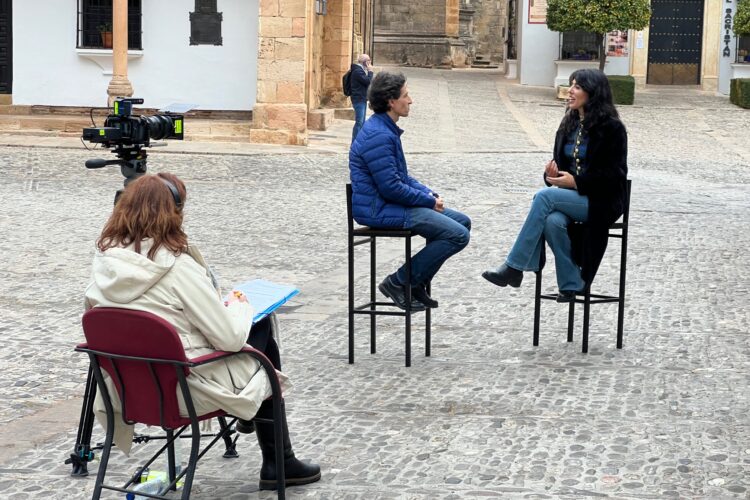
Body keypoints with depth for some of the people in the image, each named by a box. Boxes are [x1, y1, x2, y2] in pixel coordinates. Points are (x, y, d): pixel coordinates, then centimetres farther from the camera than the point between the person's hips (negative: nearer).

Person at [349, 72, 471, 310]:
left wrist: (430, 194, 7)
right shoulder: (378, 136, -20)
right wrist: (429, 201, -11)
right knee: (457, 235, -18)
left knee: (462, 222, 12)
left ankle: (416, 284, 13)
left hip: (391, 203, 11)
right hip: (380, 210, -11)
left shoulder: (387, 129, 14)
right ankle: (398, 283, -8)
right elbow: (391, 187, -23)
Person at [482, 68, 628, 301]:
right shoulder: (569, 124, 12)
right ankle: (571, 284, -18)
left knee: (544, 196, -29)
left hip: (600, 201, -5)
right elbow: (559, 161, 21)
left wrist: (577, 182, -19)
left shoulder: (611, 128, -8)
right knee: (552, 221, -31)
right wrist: (552, 174, -4)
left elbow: (615, 174, -11)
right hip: (570, 197, 5)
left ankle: (514, 268, -27)